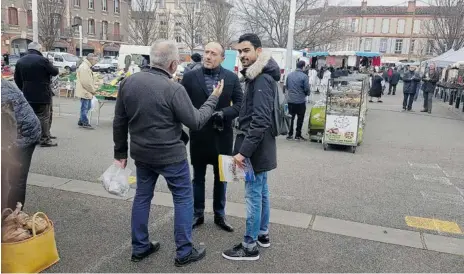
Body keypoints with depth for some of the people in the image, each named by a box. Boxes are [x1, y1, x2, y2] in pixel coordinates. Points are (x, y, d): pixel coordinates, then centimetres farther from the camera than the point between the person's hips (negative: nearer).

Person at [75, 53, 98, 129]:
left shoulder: (87, 67, 16)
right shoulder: (84, 67, -19)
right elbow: (85, 82, -24)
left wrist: (93, 89, 11)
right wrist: (93, 90, -15)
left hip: (87, 92, 11)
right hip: (84, 92, -11)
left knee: (87, 107, 17)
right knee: (84, 108, -1)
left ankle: (81, 122, 26)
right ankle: (85, 123, 7)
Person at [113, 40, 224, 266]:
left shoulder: (128, 82, -1)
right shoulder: (174, 89, -20)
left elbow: (119, 122, 4)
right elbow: (195, 122, -13)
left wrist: (120, 152, 14)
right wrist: (213, 99, 0)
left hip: (141, 153, 6)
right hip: (170, 154, -6)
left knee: (142, 197, 19)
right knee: (183, 199, 9)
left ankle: (139, 247, 30)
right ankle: (184, 252, 17)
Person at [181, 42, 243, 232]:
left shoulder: (232, 77, 0)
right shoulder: (190, 77, -2)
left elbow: (240, 104, -3)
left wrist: (224, 113, -18)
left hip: (222, 136, 1)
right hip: (199, 135, 0)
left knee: (221, 178, 14)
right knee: (198, 178, 13)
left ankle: (219, 215, 30)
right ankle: (198, 214, 29)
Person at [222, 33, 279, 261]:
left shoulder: (262, 79, -19)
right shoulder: (257, 76, 14)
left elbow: (260, 120, -26)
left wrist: (244, 150, -26)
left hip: (255, 147, -10)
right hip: (260, 146, 10)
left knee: (253, 195, -1)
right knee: (262, 191, 18)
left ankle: (250, 246, 11)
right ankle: (262, 234, 33)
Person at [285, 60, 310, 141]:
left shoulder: (289, 75, 0)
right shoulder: (304, 76, -15)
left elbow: (286, 86, 8)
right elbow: (307, 89, -12)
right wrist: (307, 94, 10)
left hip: (290, 100, 4)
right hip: (300, 101, -4)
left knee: (291, 117, 15)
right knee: (300, 118, 9)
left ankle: (290, 134, 18)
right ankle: (298, 135, 14)